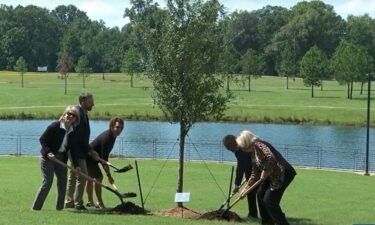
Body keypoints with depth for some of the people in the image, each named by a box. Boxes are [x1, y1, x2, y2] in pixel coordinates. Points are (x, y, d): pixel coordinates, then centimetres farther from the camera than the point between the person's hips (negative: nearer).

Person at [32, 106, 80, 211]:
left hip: (61, 158, 7)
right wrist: (48, 152, -22)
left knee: (63, 182, 6)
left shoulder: (73, 132, 2)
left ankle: (59, 207, 17)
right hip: (48, 157, -7)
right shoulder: (55, 126, -15)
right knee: (47, 182, -9)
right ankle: (35, 207, 0)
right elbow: (42, 139, -12)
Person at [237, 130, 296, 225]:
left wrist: (265, 174, -17)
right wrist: (246, 189, 23)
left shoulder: (258, 145, -13)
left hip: (283, 173, -10)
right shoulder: (254, 152, 17)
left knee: (269, 200, -10)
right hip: (274, 175, 10)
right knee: (260, 193, 16)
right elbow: (255, 174, 21)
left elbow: (271, 158, -30)